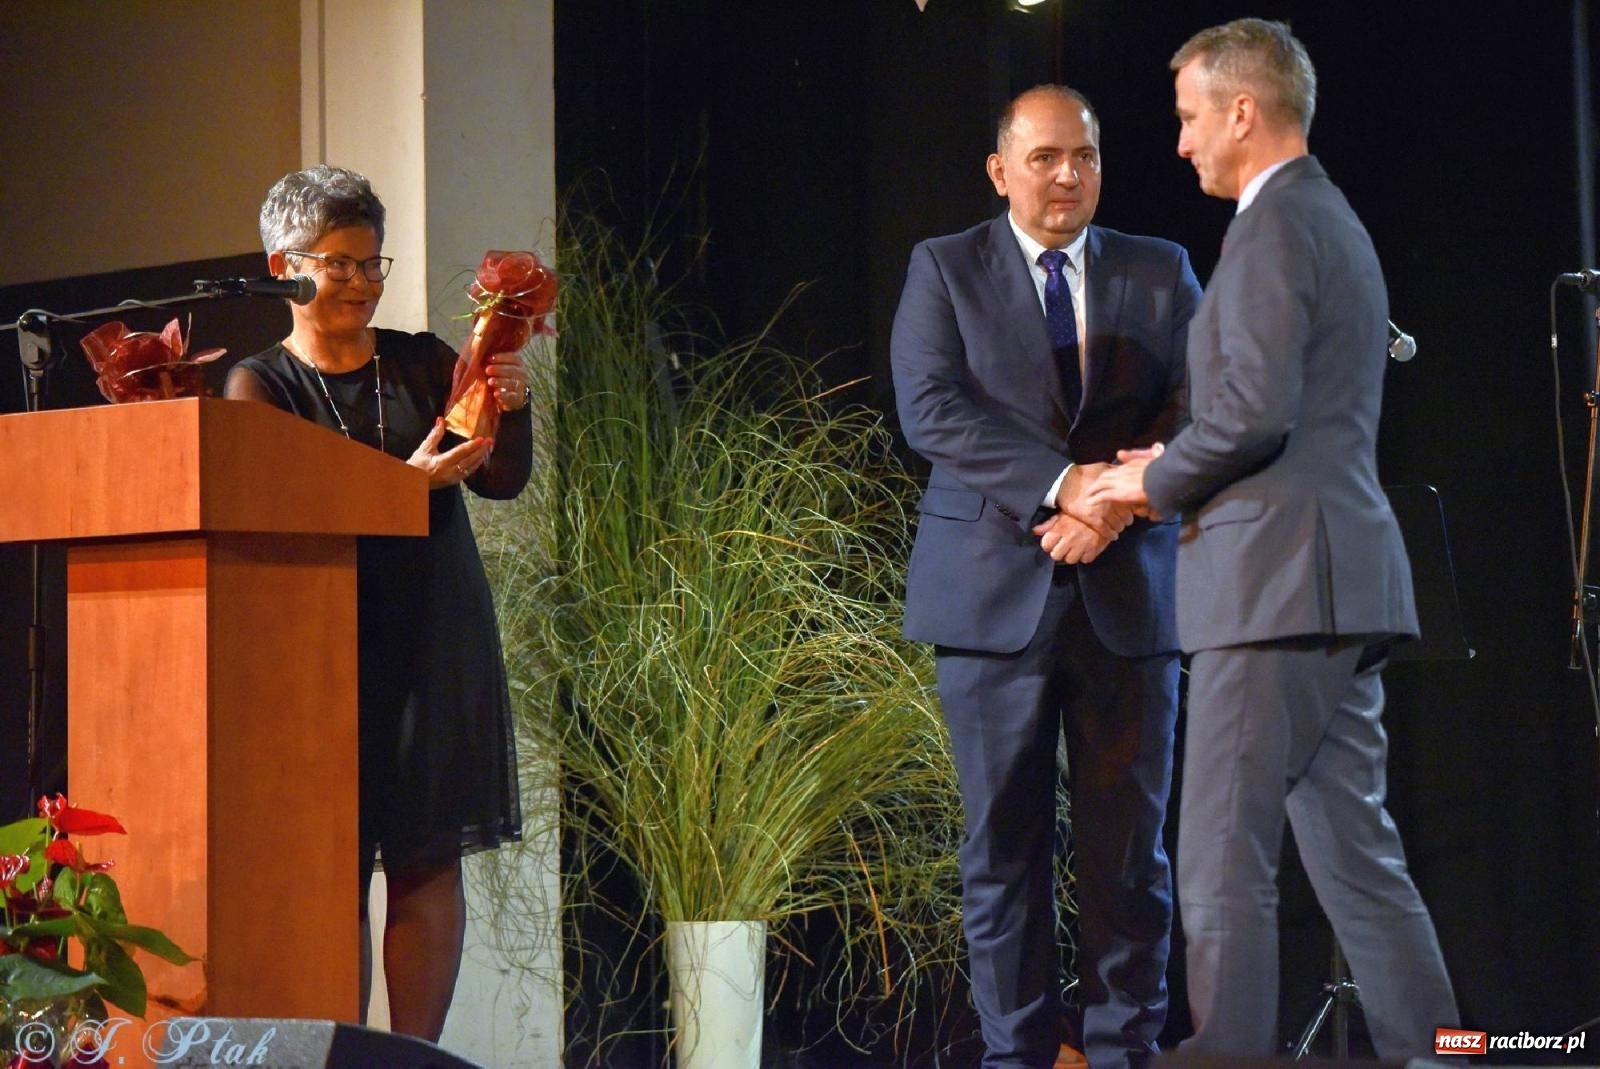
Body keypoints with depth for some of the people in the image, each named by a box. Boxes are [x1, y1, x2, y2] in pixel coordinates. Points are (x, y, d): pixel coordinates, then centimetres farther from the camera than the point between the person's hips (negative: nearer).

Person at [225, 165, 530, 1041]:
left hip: (437, 639, 2)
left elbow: (503, 482, 7)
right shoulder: (260, 386, 5)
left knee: (429, 859, -2)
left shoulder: (423, 362, 13)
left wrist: (510, 409, -14)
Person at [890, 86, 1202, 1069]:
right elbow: (931, 407, -8)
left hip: (1126, 590, 1)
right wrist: (1063, 483, -19)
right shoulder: (944, 269, 6)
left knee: (1129, 839, 1)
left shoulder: (1161, 271, 12)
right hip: (996, 589, -1)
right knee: (1005, 840, 2)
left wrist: (1119, 501, -16)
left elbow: (1199, 404, 2)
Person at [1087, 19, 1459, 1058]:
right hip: (1338, 585, 10)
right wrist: (1186, 466, 15)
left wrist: (1158, 480, -5)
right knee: (1356, 853, 10)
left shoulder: (1275, 227, -10)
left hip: (1279, 579, -10)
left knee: (1225, 862, -8)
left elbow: (1257, 406, -20)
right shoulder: (1336, 222, 22)